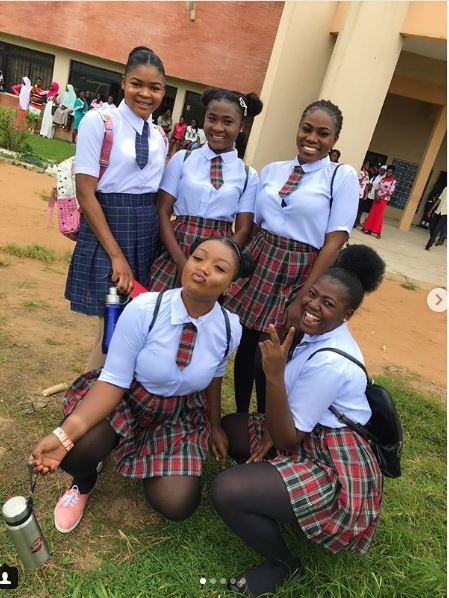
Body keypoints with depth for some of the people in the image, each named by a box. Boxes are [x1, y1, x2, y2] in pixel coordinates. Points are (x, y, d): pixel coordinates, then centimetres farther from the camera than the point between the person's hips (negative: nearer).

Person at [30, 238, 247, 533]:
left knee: (177, 505, -15)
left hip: (180, 415, 2)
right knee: (77, 447, -31)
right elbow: (114, 379, -25)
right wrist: (65, 433, -37)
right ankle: (84, 483, 11)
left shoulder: (230, 328, -16)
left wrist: (215, 426, 15)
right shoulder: (143, 310, -27)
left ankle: (151, 464, 24)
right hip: (125, 399, -2)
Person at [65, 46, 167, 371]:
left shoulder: (159, 135, 10)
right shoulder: (98, 121, -7)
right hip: (106, 228, -5)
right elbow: (85, 193, -12)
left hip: (149, 233, 6)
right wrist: (117, 255, -16)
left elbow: (157, 195, 13)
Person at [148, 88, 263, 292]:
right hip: (176, 253, 0)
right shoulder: (182, 159, 3)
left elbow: (243, 229, 1)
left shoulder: (248, 176, 3)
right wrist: (182, 262, -11)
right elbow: (163, 212, 0)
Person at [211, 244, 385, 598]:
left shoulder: (331, 362, -27)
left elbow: (288, 439, -22)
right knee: (230, 425, 18)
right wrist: (273, 434, -3)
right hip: (310, 442, 10)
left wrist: (274, 374, -32)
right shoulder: (320, 334, 2)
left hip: (335, 470, -10)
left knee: (226, 490, -24)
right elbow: (295, 419, 13)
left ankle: (283, 563, 3)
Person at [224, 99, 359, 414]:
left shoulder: (342, 176, -4)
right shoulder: (271, 170, 8)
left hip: (299, 275, -4)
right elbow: (253, 223, 11)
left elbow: (334, 241, -9)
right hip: (258, 265, 4)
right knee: (244, 350, 11)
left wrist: (303, 298, -13)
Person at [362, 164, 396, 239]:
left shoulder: (393, 181, -4)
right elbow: (377, 188, 10)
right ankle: (368, 229, 10)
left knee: (379, 215, -7)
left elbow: (391, 192, -10)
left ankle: (378, 232, -3)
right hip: (377, 198, 5)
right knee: (372, 213, 3)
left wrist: (381, 197, -16)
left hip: (384, 200, -5)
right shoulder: (382, 179, 11)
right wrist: (376, 196, -7)